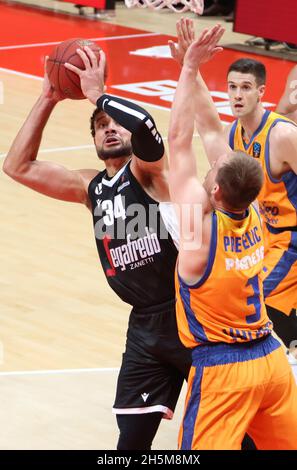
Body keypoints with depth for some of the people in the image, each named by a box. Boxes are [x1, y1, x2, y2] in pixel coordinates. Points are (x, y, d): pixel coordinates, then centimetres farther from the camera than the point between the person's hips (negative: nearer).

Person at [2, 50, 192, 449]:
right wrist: (49, 99, 4)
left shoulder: (150, 170, -7)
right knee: (132, 439, 4)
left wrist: (98, 93, -17)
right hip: (145, 325, 6)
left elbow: (144, 123, -31)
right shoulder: (91, 187, 11)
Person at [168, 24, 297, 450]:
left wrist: (189, 70, -11)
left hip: (222, 369, -7)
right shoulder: (251, 213, -1)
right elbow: (211, 131, 5)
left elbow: (179, 140, -14)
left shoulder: (201, 222, -17)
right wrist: (193, 72, 6)